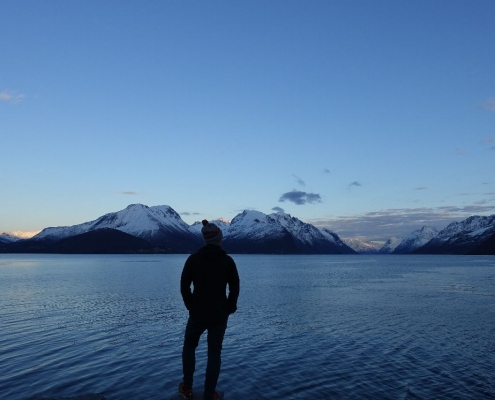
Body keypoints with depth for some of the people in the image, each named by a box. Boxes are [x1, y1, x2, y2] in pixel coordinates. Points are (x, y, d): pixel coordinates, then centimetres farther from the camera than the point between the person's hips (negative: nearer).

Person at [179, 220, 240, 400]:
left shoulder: (193, 258, -7)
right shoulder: (228, 260, -7)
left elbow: (184, 287, -5)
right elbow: (235, 289, -4)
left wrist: (191, 307, 7)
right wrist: (228, 310, 9)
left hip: (197, 313, 1)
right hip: (219, 315, 0)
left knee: (189, 347, 23)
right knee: (214, 354, 12)